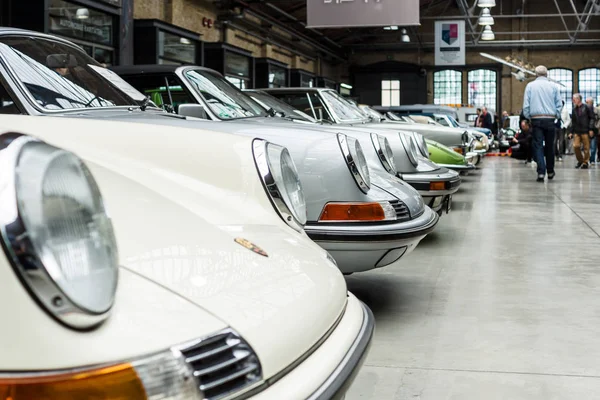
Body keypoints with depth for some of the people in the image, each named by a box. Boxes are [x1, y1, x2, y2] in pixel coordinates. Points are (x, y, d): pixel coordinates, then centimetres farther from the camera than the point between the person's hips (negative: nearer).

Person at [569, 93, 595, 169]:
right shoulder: (574, 109, 12)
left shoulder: (586, 107, -1)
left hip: (585, 131, -4)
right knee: (576, 146, -5)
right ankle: (580, 160, 12)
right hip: (576, 131, 4)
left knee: (586, 148, -1)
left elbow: (592, 118, -2)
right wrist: (571, 132, 13)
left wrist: (591, 129, -9)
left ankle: (585, 162, 8)